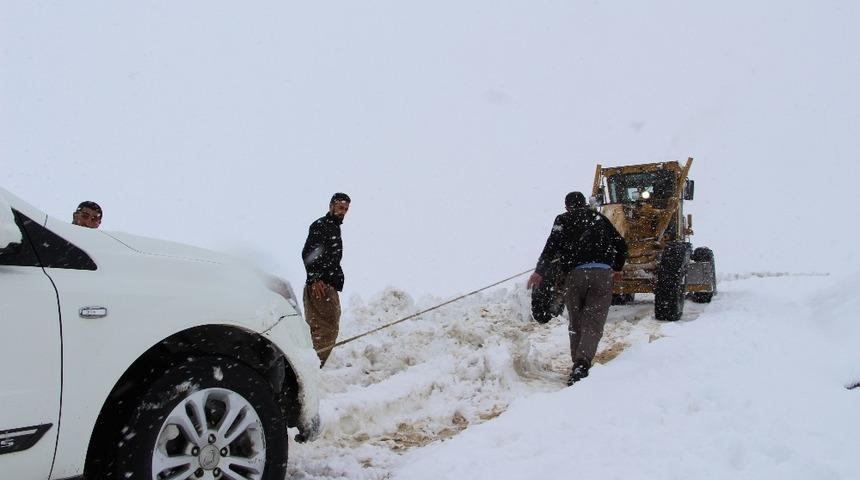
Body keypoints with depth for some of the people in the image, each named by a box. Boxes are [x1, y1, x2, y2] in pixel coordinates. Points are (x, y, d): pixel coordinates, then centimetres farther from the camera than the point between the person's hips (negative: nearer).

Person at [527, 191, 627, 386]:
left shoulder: (563, 220, 14)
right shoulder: (599, 218, 24)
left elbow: (552, 246, -3)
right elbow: (621, 245, 26)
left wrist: (540, 271, -10)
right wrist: (617, 268, 42)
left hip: (575, 274, -1)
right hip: (602, 273, 1)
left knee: (576, 324, 15)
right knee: (593, 324, -5)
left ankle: (578, 364, 17)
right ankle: (582, 364, -25)